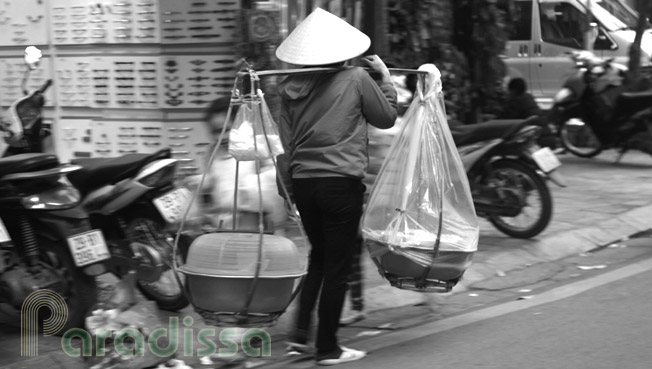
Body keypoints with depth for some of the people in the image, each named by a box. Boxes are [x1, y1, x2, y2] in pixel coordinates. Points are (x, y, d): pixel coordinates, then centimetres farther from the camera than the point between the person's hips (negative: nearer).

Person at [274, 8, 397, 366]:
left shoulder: (290, 86, 7)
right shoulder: (356, 78, -4)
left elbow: (285, 142, 9)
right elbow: (386, 117, 8)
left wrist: (289, 188, 16)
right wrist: (385, 76, 18)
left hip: (303, 181, 5)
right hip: (341, 181, -5)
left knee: (318, 255, 23)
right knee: (337, 264, 3)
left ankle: (300, 330, 16)